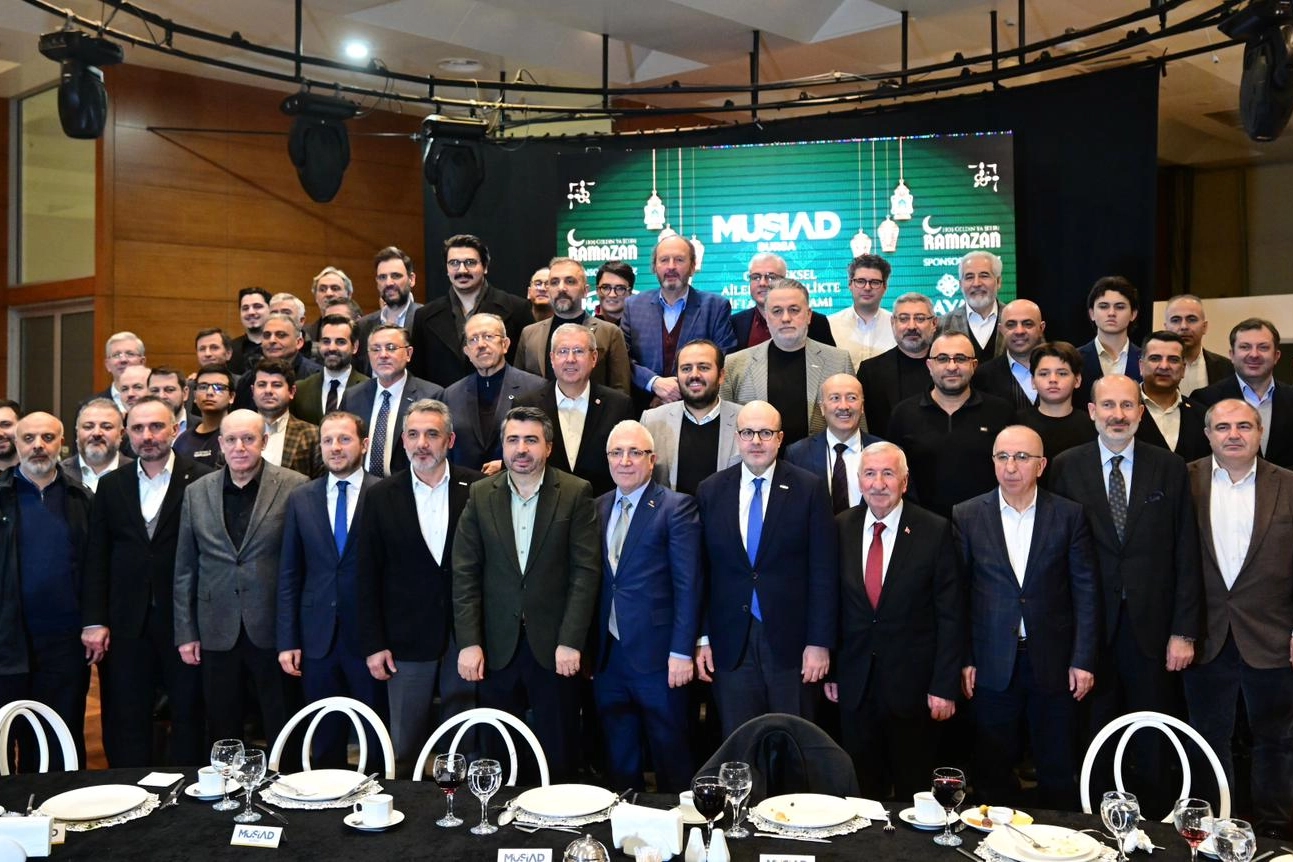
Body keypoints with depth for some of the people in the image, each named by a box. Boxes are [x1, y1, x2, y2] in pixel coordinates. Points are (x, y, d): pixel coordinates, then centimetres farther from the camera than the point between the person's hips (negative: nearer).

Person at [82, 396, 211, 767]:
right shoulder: (111, 486, 8)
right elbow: (96, 558, 7)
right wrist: (94, 621, 0)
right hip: (127, 623, 3)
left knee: (189, 718, 7)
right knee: (127, 723, 8)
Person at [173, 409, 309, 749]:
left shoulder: (295, 488, -5)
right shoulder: (196, 492, 6)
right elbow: (185, 568, 10)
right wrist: (186, 632, 7)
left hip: (274, 629, -3)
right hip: (217, 632, 3)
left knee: (283, 733, 6)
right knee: (222, 735, 12)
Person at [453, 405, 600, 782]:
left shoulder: (576, 493, -3)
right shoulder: (480, 495, 4)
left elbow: (586, 570, -6)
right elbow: (465, 573, 2)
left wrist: (571, 642, -11)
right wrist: (468, 642, -5)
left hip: (554, 644, -2)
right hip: (497, 646, 2)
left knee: (558, 757, 7)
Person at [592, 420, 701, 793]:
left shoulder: (676, 507, -7)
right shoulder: (597, 508, 10)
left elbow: (688, 585, -10)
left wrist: (682, 651, -14)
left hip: (658, 658, -5)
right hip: (607, 657, 5)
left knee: (670, 757, 5)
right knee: (618, 762, 15)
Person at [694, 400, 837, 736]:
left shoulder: (810, 489, -3)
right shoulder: (710, 491, 4)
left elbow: (823, 571, -4)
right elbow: (701, 570, 5)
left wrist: (820, 642, -8)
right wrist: (701, 638, 2)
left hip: (791, 642, -2)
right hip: (730, 644, 2)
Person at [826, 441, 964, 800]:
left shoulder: (934, 531, -8)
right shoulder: (841, 528, 2)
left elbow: (950, 615, -7)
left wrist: (944, 686, -10)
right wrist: (829, 669, 4)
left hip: (912, 684, -3)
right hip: (854, 684, 3)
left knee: (914, 792, 11)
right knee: (861, 791, 13)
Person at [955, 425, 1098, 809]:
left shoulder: (1069, 514, 0)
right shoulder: (967, 516, 0)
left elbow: (1086, 591, 1)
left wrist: (1083, 660, -4)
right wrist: (963, 659, -1)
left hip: (1053, 661, 0)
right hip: (992, 663, 0)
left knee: (1057, 771, 10)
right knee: (993, 771, 10)